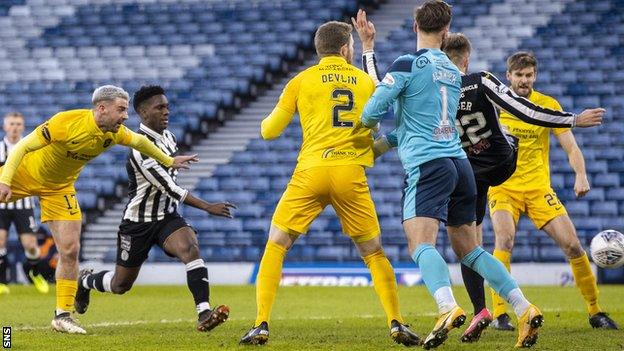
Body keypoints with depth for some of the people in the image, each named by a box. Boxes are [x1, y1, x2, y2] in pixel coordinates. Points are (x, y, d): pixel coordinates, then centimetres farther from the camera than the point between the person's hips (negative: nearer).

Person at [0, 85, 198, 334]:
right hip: (24, 172, -4)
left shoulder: (115, 133, -14)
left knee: (70, 249, -5)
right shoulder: (66, 122, -32)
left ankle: (63, 316, 3)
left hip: (58, 187, 4)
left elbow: (140, 142, 9)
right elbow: (23, 146, -28)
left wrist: (168, 161, 19)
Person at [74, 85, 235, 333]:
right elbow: (170, 189, -28)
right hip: (138, 223, -6)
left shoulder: (168, 136, 1)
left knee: (190, 247, -27)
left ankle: (204, 314, -37)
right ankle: (85, 281, 44)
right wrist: (208, 207, -29)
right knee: (121, 285, 10)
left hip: (166, 217, 6)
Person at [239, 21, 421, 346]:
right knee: (373, 252, 15)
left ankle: (261, 326, -2)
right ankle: (396, 324, 6)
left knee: (276, 246, 8)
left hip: (311, 172, -1)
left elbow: (269, 131, 10)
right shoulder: (366, 81, 13)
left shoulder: (302, 81, 7)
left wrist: (270, 118, 31)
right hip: (351, 174, 1)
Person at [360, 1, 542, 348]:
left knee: (421, 244, -19)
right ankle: (524, 309, 4)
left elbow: (373, 112, -8)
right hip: (461, 163, 7)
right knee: (469, 249, 14)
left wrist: (368, 121, 16)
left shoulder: (407, 64, -5)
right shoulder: (455, 73, 18)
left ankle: (448, 307, -43)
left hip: (428, 164, -7)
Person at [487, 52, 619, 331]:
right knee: (505, 239, -27)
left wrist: (581, 175, -20)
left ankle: (595, 312, 8)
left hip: (539, 187, 2)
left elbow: (571, 147, -3)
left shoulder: (549, 105, 0)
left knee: (572, 245, -7)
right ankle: (499, 315, -22)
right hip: (503, 187, -1)